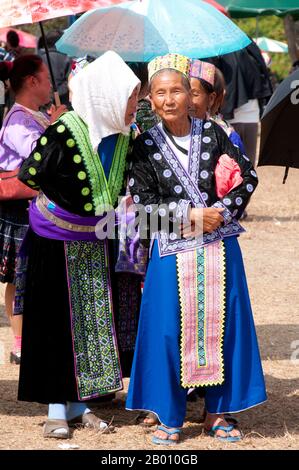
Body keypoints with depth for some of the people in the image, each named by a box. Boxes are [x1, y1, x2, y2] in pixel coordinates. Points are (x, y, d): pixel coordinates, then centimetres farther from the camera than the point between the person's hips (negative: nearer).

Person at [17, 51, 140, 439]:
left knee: (92, 320, 9)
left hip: (94, 242, 6)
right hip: (57, 242, -6)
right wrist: (69, 201, -6)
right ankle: (57, 410, 8)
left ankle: (79, 403, 18)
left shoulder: (120, 135, -3)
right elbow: (30, 175, -17)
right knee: (57, 322, 1)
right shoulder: (66, 132, -23)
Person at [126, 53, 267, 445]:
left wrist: (224, 211, -11)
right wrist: (190, 216, -12)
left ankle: (216, 413, 16)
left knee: (220, 325, 4)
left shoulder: (212, 133, 3)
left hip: (219, 247, 2)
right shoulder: (145, 146, -1)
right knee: (170, 329, -1)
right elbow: (143, 204, -5)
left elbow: (249, 176, 3)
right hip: (173, 251, -1)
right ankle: (170, 417, 11)